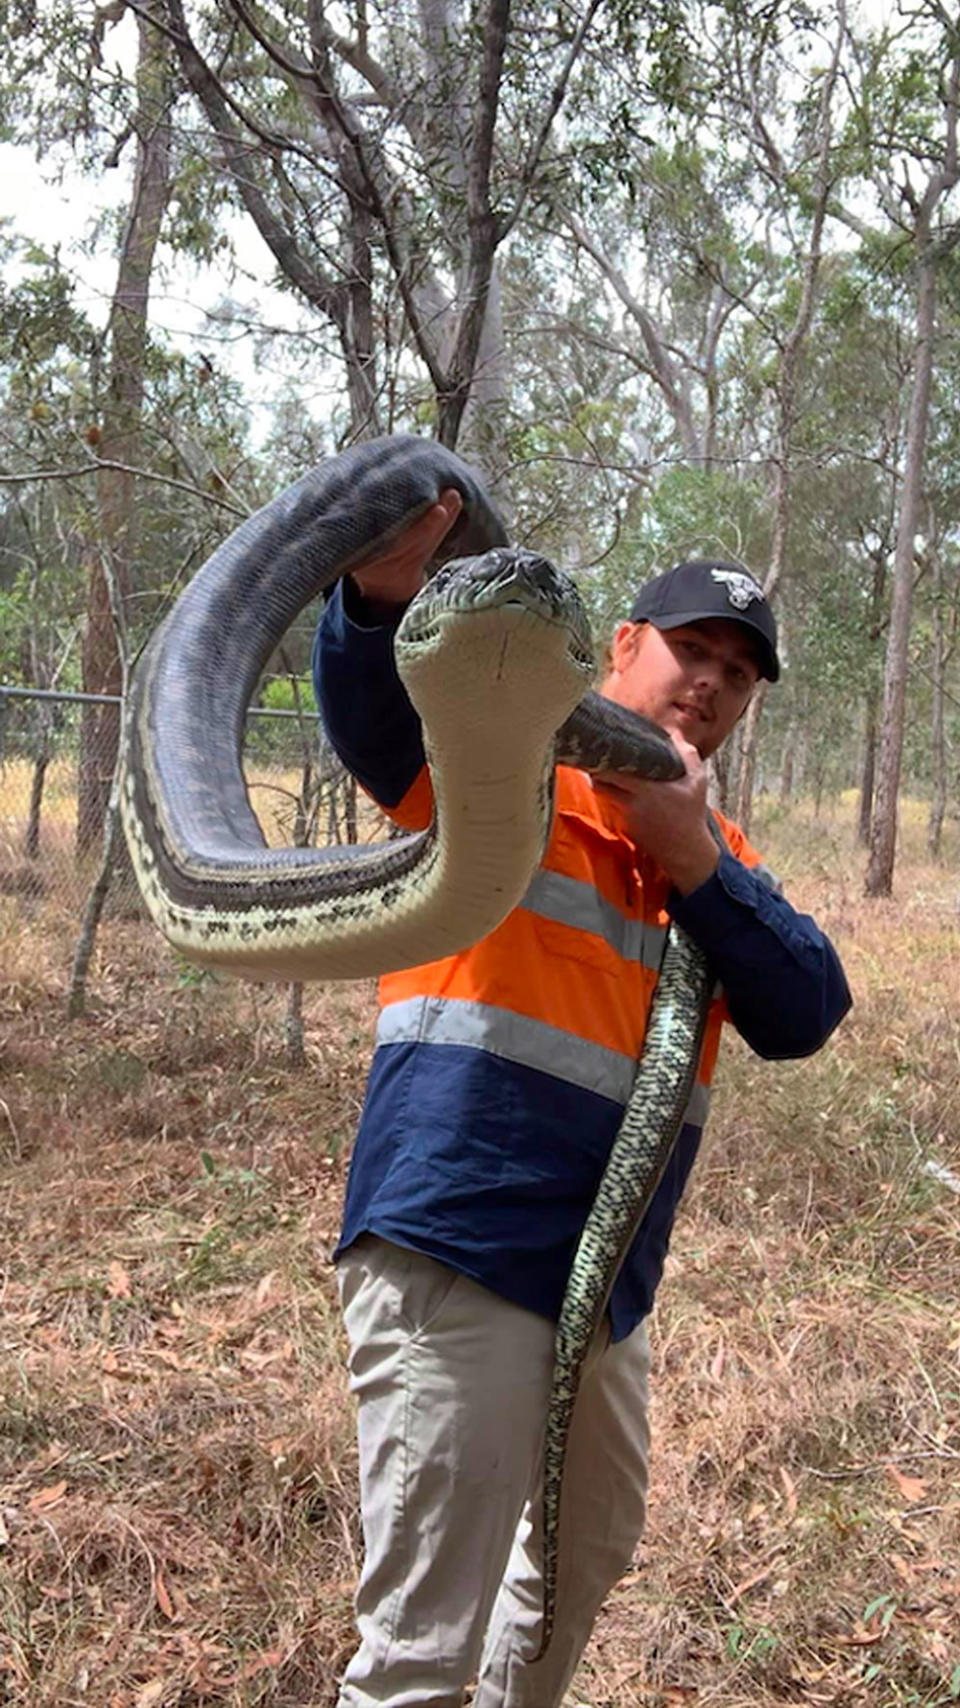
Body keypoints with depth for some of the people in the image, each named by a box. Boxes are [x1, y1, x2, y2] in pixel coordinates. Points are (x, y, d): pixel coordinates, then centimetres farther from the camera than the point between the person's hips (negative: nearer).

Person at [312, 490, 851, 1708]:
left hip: (608, 1285, 8)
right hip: (454, 1266, -8)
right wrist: (386, 589, -46)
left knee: (587, 1560, 29)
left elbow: (805, 1016, -2)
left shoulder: (721, 856, 13)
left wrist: (687, 852, -13)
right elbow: (367, 707, -24)